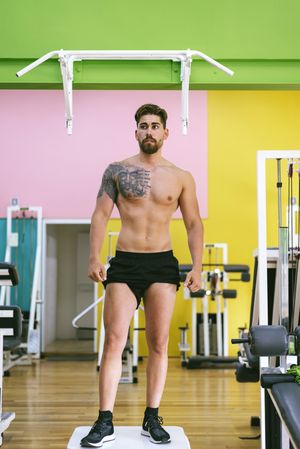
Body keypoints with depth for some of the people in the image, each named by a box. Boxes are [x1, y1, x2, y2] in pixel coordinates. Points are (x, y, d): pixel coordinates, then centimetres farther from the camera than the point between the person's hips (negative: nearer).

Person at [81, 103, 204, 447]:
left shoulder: (181, 178, 7)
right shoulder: (117, 170, 5)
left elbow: (193, 225, 9)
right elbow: (101, 215, 3)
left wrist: (196, 268, -1)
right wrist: (94, 258, -9)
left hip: (162, 264, 1)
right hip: (124, 263, -1)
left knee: (159, 344, 4)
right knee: (114, 342, -4)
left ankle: (152, 419, 15)